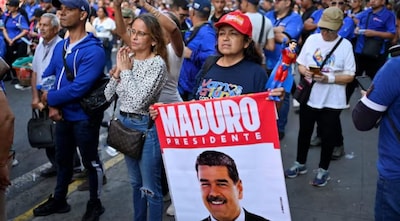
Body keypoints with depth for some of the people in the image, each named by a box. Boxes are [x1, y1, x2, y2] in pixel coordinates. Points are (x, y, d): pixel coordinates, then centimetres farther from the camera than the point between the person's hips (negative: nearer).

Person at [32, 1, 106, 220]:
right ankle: (59, 199, 41)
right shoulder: (60, 46, 5)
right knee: (62, 159, 22)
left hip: (84, 117, -8)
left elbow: (79, 88, -27)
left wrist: (50, 98, -15)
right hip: (62, 114, 8)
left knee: (90, 161, 10)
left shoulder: (93, 50, -21)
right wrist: (52, 105, -9)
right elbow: (47, 77, 7)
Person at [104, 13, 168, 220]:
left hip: (146, 127, -7)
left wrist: (126, 70, -16)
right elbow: (108, 95, 4)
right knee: (135, 182, 22)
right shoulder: (127, 58, 4)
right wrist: (118, 70, -9)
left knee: (150, 187, 5)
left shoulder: (157, 63, -16)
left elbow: (138, 100, -25)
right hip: (124, 123, 7)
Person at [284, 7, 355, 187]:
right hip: (309, 96, 3)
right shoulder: (312, 39, 0)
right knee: (304, 132, 17)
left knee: (328, 136, 10)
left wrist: (329, 78, -23)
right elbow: (300, 65, 6)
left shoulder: (345, 45, -8)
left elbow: (349, 76, -8)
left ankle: (323, 170, 29)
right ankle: (300, 164, 37)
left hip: (332, 101, -3)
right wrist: (305, 72, -16)